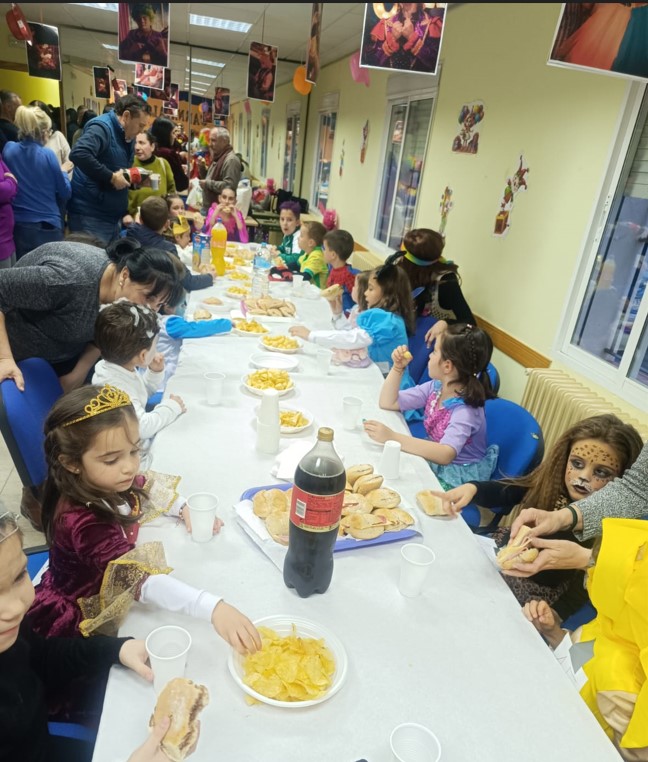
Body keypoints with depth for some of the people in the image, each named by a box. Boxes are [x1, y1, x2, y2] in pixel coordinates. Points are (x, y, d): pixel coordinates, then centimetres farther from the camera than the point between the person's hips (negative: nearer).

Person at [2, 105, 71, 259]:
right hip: (47, 227, -3)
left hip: (17, 226, 4)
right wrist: (63, 171, 14)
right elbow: (65, 194, -4)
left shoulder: (8, 150, -1)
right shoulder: (47, 155, -11)